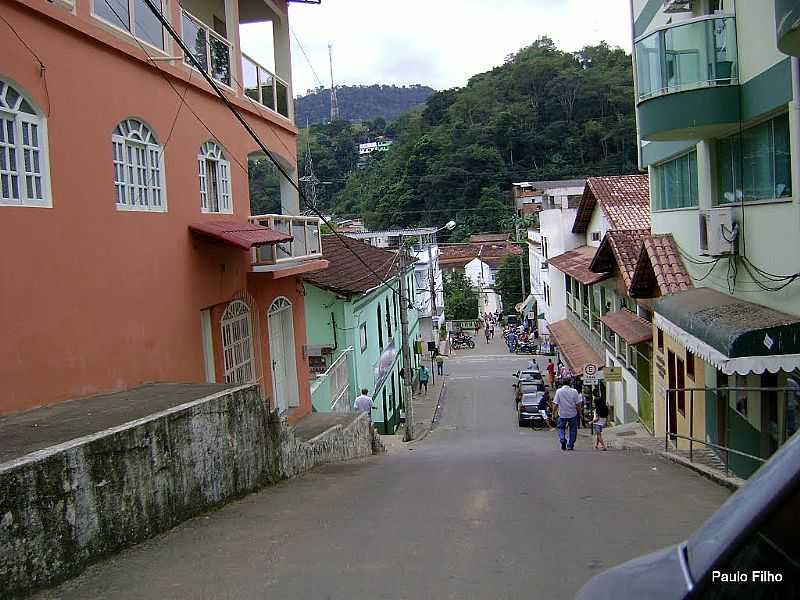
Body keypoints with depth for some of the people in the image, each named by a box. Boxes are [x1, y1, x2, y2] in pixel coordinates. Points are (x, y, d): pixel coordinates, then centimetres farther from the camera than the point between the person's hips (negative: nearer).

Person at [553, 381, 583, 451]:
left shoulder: (559, 391, -6)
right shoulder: (574, 391, -5)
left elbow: (555, 404, -7)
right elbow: (577, 404, -3)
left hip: (562, 414, 0)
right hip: (573, 414, 0)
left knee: (561, 428, 16)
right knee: (573, 429, 13)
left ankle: (562, 439, -11)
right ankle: (570, 446, 14)